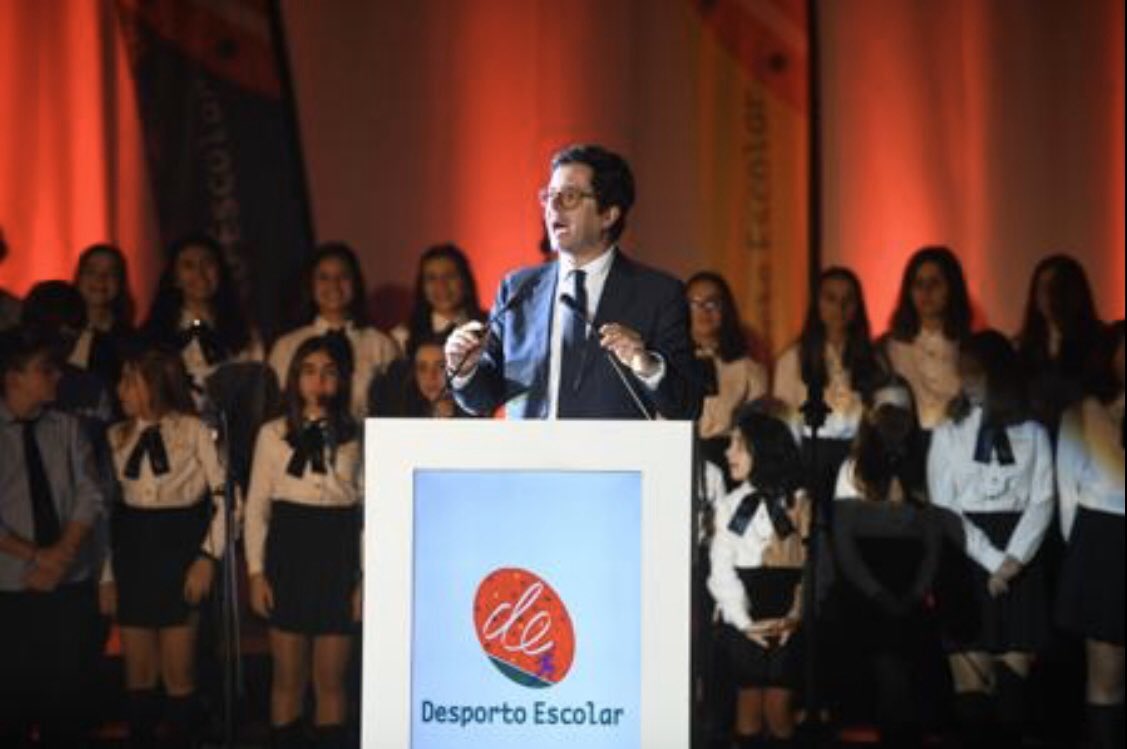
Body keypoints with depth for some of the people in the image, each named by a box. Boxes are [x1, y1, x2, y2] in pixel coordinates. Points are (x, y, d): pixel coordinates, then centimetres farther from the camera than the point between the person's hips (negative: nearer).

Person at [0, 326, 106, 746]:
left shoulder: (67, 428, 6)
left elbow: (90, 497, 0)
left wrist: (63, 553, -14)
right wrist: (35, 557, -15)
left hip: (72, 585, 3)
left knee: (70, 694, 6)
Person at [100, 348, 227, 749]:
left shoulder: (193, 431, -5)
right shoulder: (118, 436, 8)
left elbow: (223, 495, -5)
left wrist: (207, 557, -11)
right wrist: (108, 575, 7)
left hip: (179, 550, -4)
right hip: (132, 552, 4)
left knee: (178, 675, 0)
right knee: (138, 673, 9)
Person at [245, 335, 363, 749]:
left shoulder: (355, 438, 3)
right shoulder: (274, 434, 3)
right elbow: (257, 507, 4)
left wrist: (365, 578, -1)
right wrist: (256, 572, -2)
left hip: (338, 558, 0)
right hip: (289, 555, 0)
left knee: (330, 681, 6)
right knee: (288, 679, 6)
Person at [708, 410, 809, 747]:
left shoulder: (799, 503, 6)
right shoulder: (730, 505, 9)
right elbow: (722, 571, 1)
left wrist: (795, 615, -15)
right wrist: (745, 623, -11)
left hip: (786, 626, -1)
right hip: (743, 624, 1)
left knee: (779, 711, -3)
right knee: (750, 707, 0)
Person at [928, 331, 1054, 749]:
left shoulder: (1032, 434, 10)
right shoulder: (949, 434, 8)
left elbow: (1042, 501, 1)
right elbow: (943, 508, 0)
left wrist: (1012, 560, -12)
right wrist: (991, 559, -10)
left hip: (1020, 561, 1)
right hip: (966, 559, -1)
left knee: (1015, 668, -5)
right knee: (972, 673, -7)